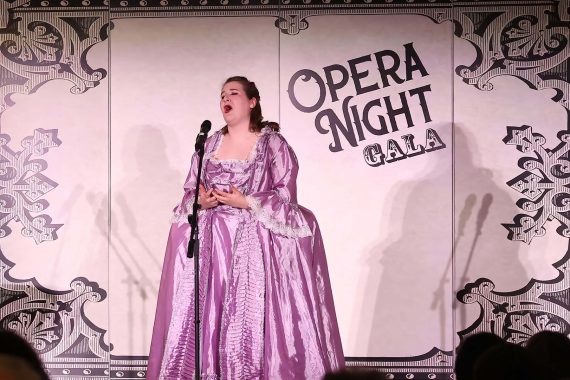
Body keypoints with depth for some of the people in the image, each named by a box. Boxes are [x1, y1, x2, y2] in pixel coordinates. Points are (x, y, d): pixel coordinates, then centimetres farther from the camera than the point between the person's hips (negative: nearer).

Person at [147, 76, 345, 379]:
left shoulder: (272, 143, -1)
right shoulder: (209, 144, 13)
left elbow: (285, 196, -7)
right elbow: (189, 192, 15)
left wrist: (245, 202, -14)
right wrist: (201, 202, -6)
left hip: (253, 244, -4)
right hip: (210, 242, 4)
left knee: (251, 318, -11)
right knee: (205, 317, -1)